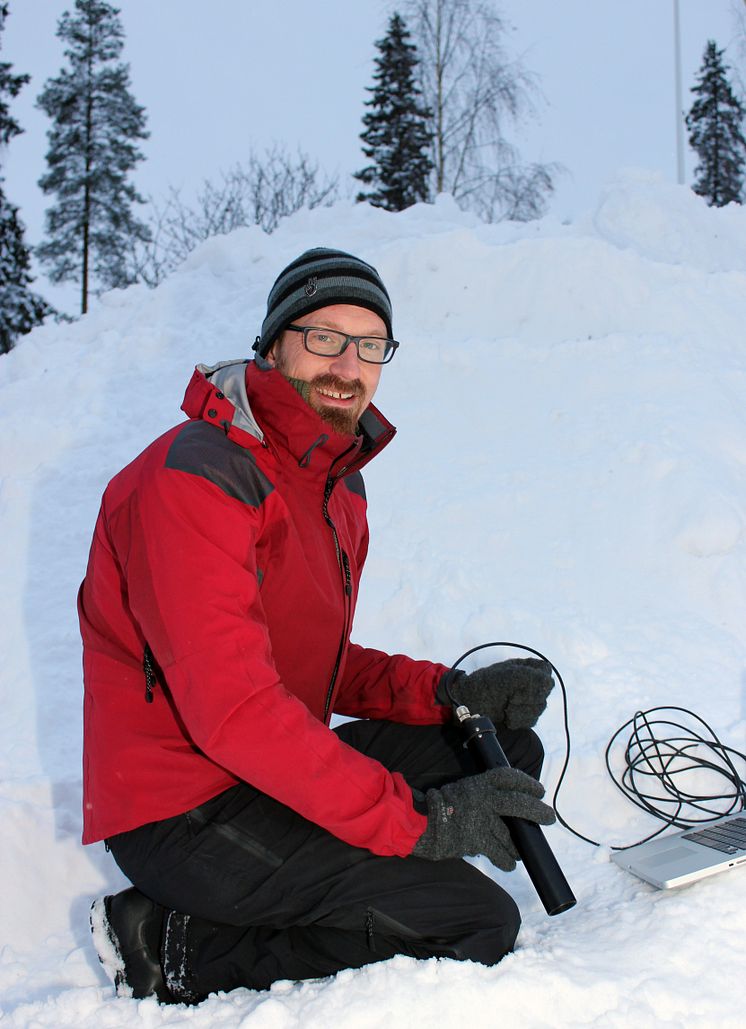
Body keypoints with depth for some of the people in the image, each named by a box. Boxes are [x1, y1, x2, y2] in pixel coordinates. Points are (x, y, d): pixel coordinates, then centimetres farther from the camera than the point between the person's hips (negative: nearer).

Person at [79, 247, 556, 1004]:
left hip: (272, 769, 9)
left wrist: (446, 692, -4)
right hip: (182, 814, -9)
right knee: (478, 925, -14)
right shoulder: (195, 476, -20)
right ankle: (179, 950, -7)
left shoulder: (341, 486, 11)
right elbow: (232, 707, -28)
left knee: (510, 754, 5)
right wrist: (412, 820, -27)